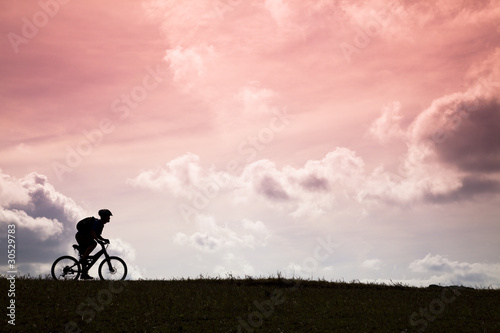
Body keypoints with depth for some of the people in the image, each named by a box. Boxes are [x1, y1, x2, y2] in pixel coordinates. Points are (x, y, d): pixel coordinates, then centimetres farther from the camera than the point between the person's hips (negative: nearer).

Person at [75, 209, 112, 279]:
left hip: (84, 237, 11)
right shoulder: (97, 223, -16)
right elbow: (92, 232, -29)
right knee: (93, 244, -30)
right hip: (81, 236, -11)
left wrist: (104, 239, 8)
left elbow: (97, 235, 21)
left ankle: (84, 274, 12)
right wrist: (98, 240, -37)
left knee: (85, 255, 9)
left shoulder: (101, 224, 15)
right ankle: (82, 259, -25)